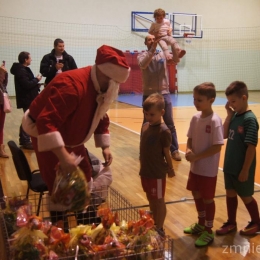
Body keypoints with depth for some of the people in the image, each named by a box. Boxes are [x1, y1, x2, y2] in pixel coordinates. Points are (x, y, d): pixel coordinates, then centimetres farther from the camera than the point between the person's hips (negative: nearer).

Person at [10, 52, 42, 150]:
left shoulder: (23, 69, 14)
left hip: (28, 98, 11)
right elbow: (27, 85, -25)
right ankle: (26, 142, 1)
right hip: (27, 99, -11)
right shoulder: (21, 71, -18)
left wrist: (36, 84, 5)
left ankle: (23, 140, 26)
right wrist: (37, 79, -12)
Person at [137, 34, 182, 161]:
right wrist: (153, 49, -31)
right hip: (148, 94, -2)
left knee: (170, 124, 6)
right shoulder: (142, 55, 0)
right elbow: (143, 64, -22)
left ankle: (174, 150, 15)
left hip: (164, 94, 2)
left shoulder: (163, 54, 8)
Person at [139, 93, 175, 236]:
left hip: (157, 173, -7)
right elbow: (144, 149, 7)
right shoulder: (145, 126, 1)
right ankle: (153, 225, 38)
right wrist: (142, 167, 12)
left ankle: (159, 228, 24)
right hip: (145, 171, 7)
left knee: (159, 201, 9)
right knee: (151, 200, 21)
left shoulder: (164, 131, -19)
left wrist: (170, 169, -1)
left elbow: (166, 153, -10)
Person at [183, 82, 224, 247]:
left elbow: (217, 147, -22)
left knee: (207, 198, 7)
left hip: (208, 169, -7)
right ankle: (201, 224, 41)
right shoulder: (195, 118, 0)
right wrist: (189, 150, -12)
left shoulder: (215, 121, -21)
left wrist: (197, 156, -21)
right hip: (195, 166, 7)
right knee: (196, 194, 20)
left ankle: (209, 231, 25)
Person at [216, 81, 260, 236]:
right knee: (230, 193, 16)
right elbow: (225, 135, 5)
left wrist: (245, 170, -19)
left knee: (245, 196, 11)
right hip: (230, 165, 7)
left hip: (241, 168, -7)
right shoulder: (235, 115, 2)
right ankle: (231, 223, 32)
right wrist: (229, 115, -5)